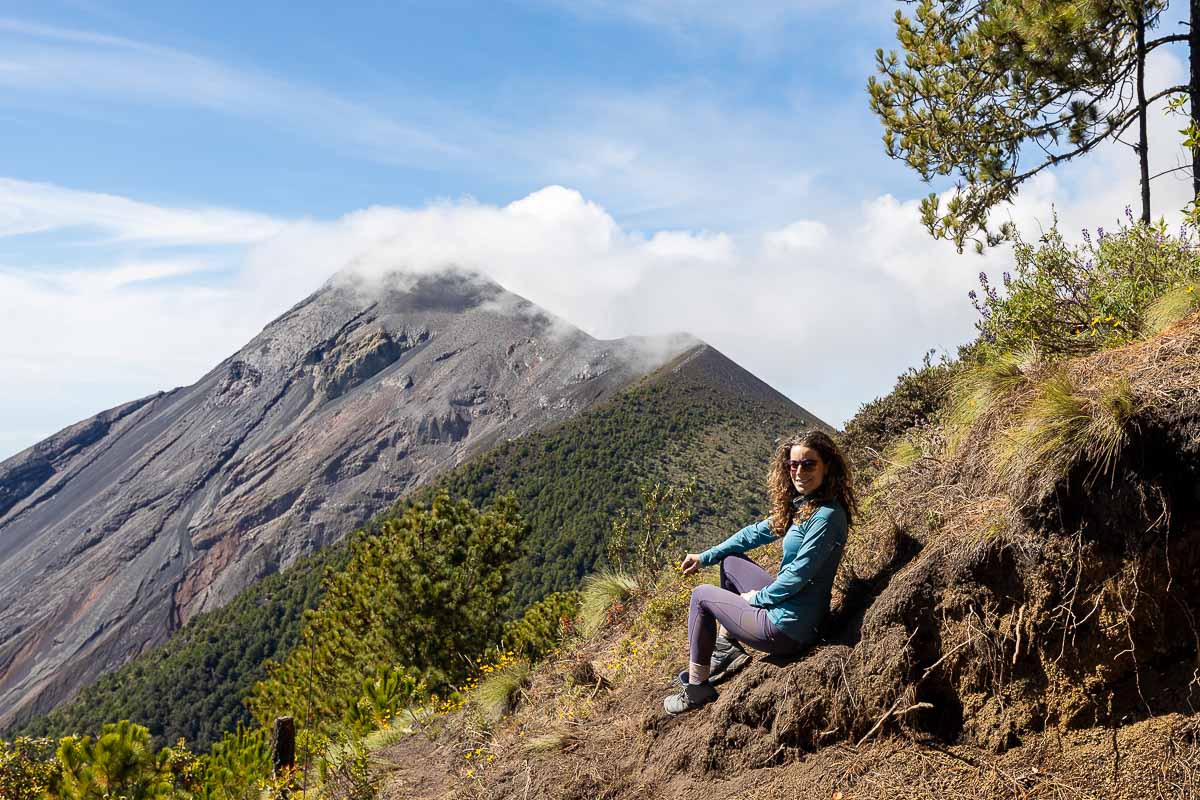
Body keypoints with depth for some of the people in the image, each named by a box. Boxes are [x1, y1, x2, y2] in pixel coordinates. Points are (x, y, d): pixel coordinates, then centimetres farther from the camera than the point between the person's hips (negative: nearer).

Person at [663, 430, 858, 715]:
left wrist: (757, 597, -8)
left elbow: (797, 576, -24)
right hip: (788, 604, 9)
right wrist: (706, 557, 14)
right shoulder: (801, 505, 4)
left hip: (787, 629, -9)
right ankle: (726, 649, 24)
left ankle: (697, 689, 19)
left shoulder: (827, 516, -24)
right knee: (730, 560, 23)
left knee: (701, 595, 8)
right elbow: (755, 533, 15)